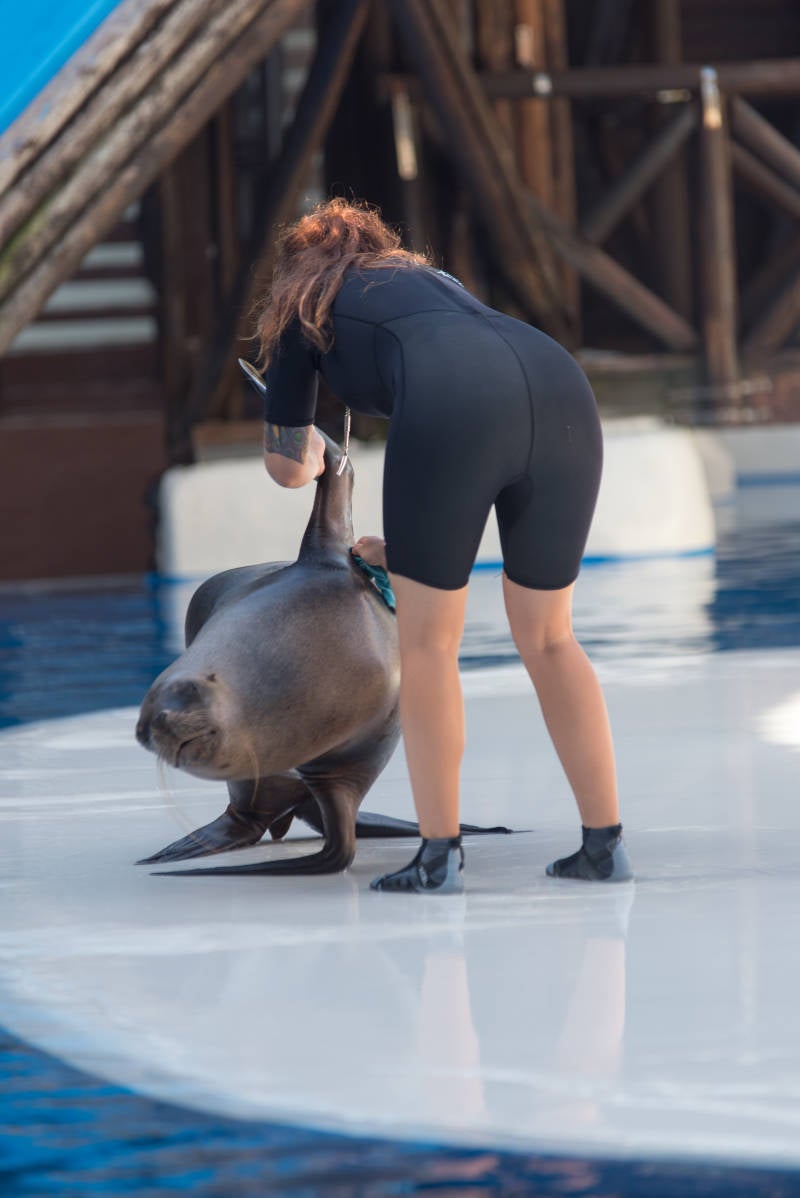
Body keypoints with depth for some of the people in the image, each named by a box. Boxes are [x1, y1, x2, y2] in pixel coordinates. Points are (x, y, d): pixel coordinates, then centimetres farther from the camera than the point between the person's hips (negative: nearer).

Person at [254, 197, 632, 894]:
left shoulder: (304, 306, 28)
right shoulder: (431, 277, 41)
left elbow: (287, 466, 37)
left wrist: (312, 459, 60)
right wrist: (411, 546, 59)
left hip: (454, 406, -5)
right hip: (562, 388, 5)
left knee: (427, 643, 10)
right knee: (549, 638, 18)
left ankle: (440, 855, 7)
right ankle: (605, 843, 16)